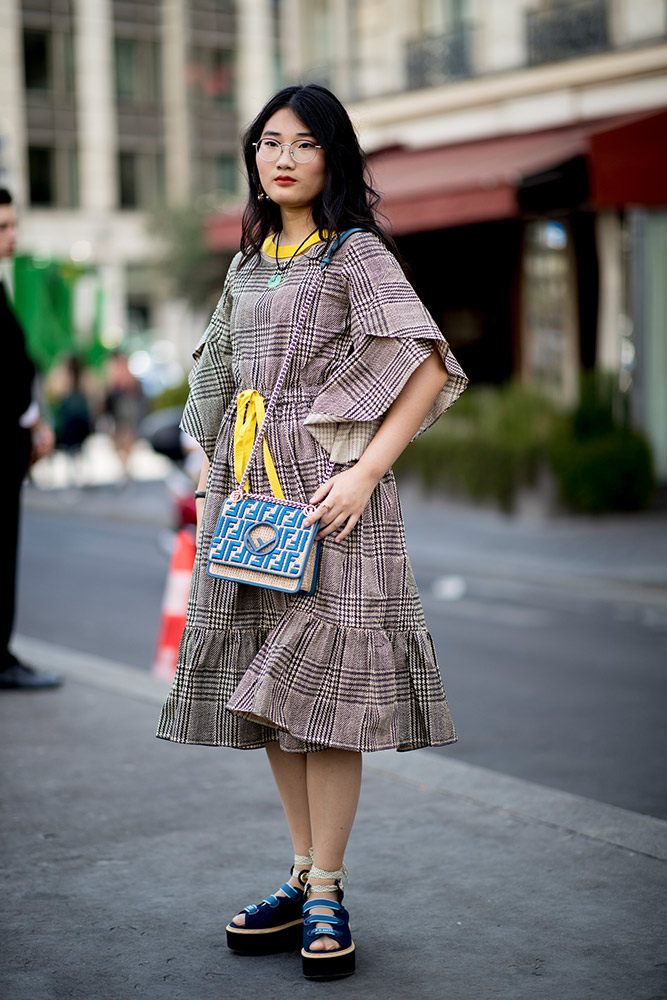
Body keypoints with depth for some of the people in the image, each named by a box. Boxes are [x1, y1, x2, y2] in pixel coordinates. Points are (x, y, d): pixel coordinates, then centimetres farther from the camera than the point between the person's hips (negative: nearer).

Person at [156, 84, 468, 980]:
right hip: (249, 486, 7)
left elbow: (430, 368, -11)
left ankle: (327, 897, 0)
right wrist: (212, 465, 12)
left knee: (318, 686, -8)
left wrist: (366, 472, -18)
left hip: (328, 487, -7)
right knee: (267, 691, 8)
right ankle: (304, 878, 18)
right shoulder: (248, 263, 17)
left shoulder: (357, 253, -2)